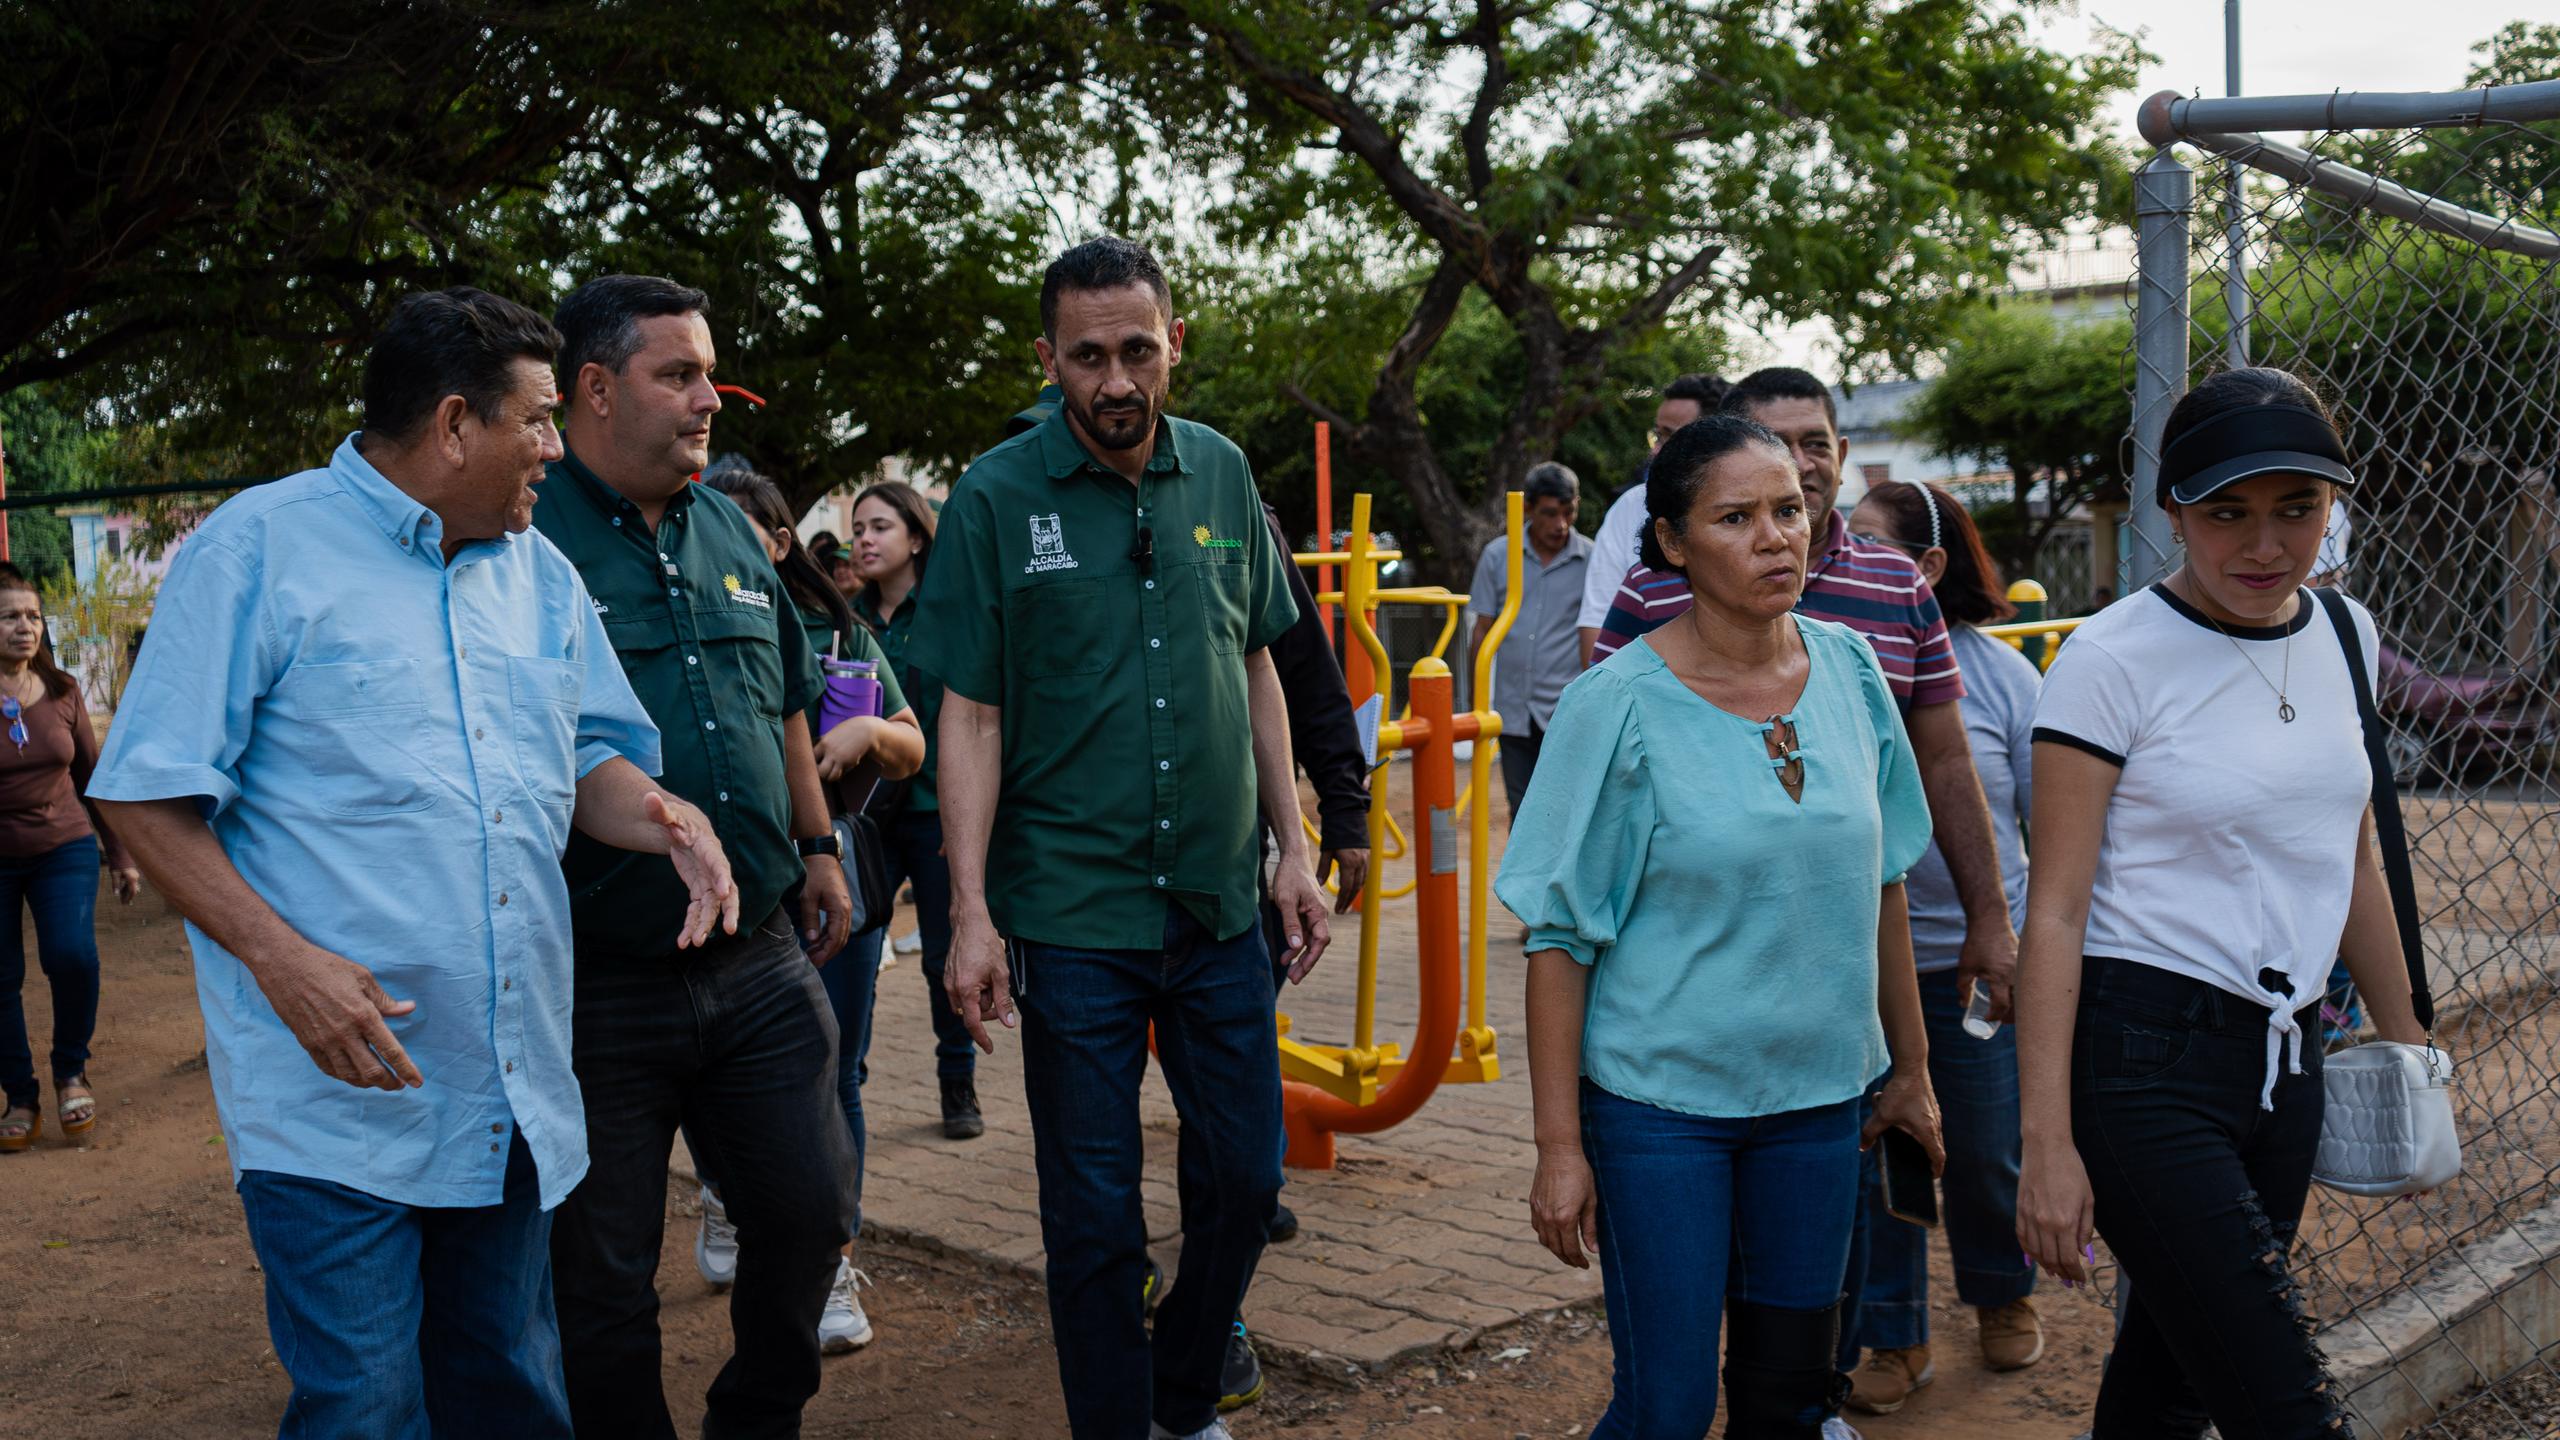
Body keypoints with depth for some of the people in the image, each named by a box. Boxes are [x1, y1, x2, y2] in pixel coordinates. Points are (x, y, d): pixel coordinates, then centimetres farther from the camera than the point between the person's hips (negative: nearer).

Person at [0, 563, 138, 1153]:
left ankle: (71, 1071, 7)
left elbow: (92, 777, 10)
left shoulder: (61, 692, 1)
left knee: (71, 953, -18)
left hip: (63, 847, 1)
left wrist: (120, 854, 12)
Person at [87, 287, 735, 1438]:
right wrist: (281, 956, -21)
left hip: (517, 1098, 6)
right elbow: (147, 794, -8)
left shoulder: (538, 573, 14)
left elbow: (589, 760, 19)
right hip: (338, 1089, -6)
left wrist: (665, 819, -5)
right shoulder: (263, 546, -5)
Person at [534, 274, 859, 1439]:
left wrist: (817, 844, 21)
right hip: (600, 983, -6)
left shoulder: (727, 533, 11)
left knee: (809, 1216, 13)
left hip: (761, 963, 6)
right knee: (605, 1275, 8)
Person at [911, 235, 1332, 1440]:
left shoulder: (1220, 474, 4)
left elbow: (1255, 671, 12)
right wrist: (970, 910, -11)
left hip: (1219, 900, 4)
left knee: (1248, 1172, 11)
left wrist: (1293, 850, 8)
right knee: (1094, 1210, 5)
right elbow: (970, 714, -6)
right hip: (1071, 913, -3)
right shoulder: (997, 497, -6)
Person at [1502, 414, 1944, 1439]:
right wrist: (1559, 1144, -12)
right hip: (1659, 1096, -4)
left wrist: (1910, 1067, 13)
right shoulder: (1621, 704, -13)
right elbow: (1560, 936, -10)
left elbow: (1878, 881, 11)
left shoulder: (1849, 668, 1)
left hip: (1819, 1089, 4)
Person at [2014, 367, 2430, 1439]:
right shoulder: (2114, 659, -12)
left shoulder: (2343, 635, 8)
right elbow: (2056, 909, -12)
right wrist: (2046, 1139, -16)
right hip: (2144, 1059, -6)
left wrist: (2401, 1033, 22)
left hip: (2284, 1056, 6)